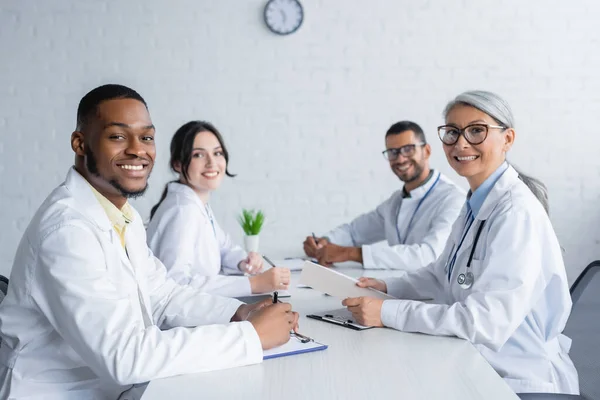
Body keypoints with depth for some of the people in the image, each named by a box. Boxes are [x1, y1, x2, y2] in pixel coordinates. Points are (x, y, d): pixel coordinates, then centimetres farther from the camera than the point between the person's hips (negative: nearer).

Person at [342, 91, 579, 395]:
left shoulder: (517, 212, -22)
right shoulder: (477, 203, 6)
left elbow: (485, 320, -28)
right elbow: (444, 274, 18)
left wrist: (388, 313, -25)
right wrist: (387, 287, 2)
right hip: (478, 365, 7)